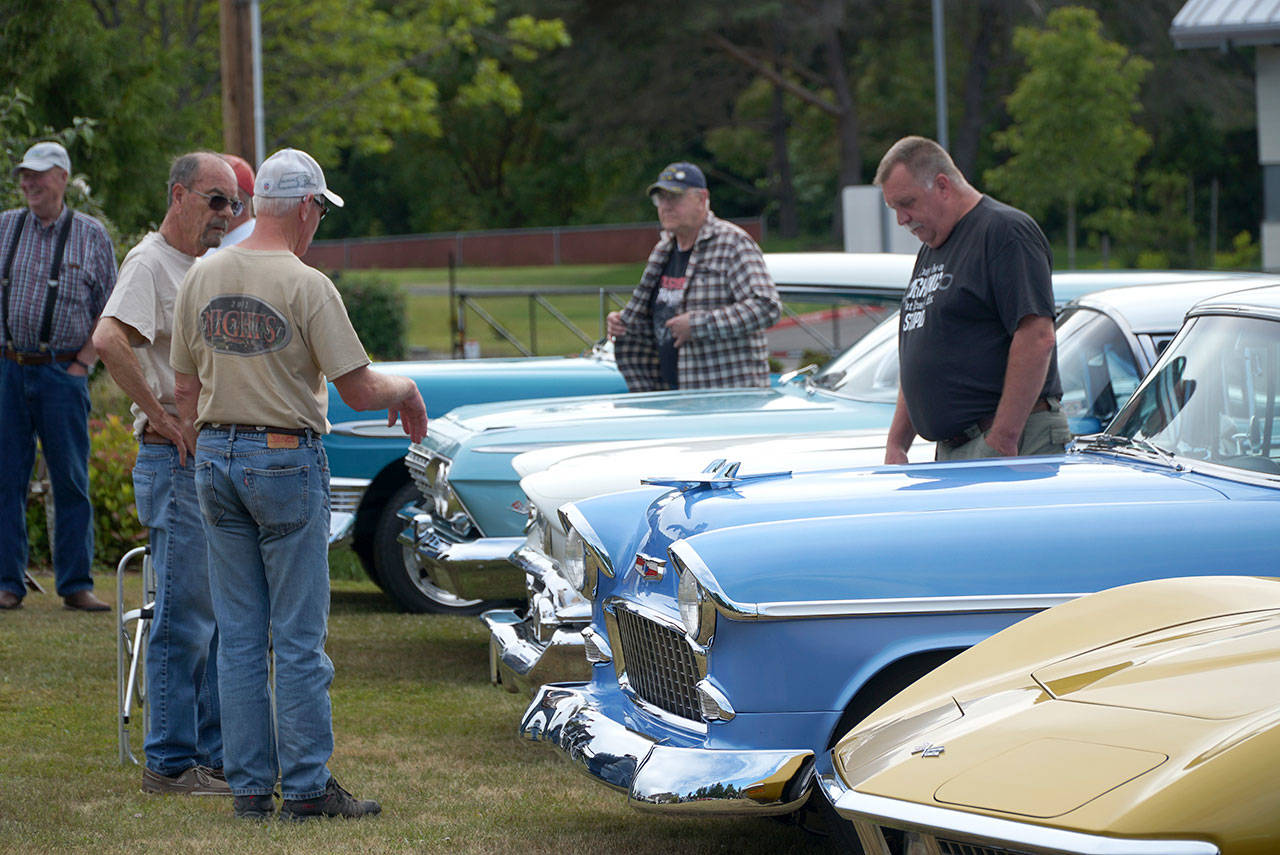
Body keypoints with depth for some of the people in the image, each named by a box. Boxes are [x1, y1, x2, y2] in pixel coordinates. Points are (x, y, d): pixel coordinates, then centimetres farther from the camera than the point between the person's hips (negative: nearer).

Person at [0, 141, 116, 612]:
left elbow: (110, 311, 6)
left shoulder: (91, 235, 4)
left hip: (64, 372, -2)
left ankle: (76, 584, 6)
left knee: (71, 482, 0)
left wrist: (82, 363, -3)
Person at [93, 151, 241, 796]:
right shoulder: (150, 264, -11)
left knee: (221, 617, 12)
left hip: (219, 463, 9)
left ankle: (214, 755, 20)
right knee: (184, 619, -7)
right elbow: (109, 339, -28)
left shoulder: (206, 269, 17)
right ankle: (171, 762, -1)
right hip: (176, 461, -9)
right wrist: (161, 416, -23)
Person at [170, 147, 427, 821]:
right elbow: (359, 391, -13)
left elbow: (186, 387, 11)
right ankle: (307, 788, 2)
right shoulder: (306, 286, -14)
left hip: (214, 456, 6)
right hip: (286, 460, -6)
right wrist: (406, 391, 7)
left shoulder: (201, 278, 5)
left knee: (238, 633, 9)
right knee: (298, 637, 0)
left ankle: (249, 786, 11)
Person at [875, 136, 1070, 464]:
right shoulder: (929, 252, 23)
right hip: (950, 449, 8)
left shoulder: (1005, 231, -6)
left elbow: (1038, 339, -16)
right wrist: (896, 445, 17)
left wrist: (1002, 442, -20)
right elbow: (917, 358, 27)